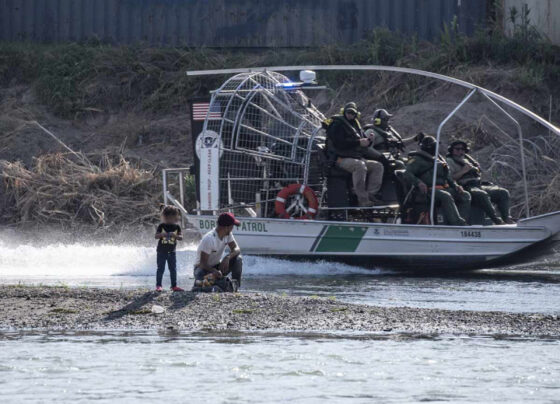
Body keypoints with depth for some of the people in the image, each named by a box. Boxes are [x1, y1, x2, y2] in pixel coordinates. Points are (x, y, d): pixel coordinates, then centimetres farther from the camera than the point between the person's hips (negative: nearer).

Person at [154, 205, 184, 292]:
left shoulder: (177, 227, 0)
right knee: (160, 269, -1)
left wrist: (175, 235, -27)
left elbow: (181, 237, -7)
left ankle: (174, 285, 12)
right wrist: (162, 234, -27)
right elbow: (156, 236, -7)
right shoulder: (162, 226, -4)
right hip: (161, 251, -2)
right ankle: (158, 285, 3)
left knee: (173, 269, 6)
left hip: (171, 252, 2)